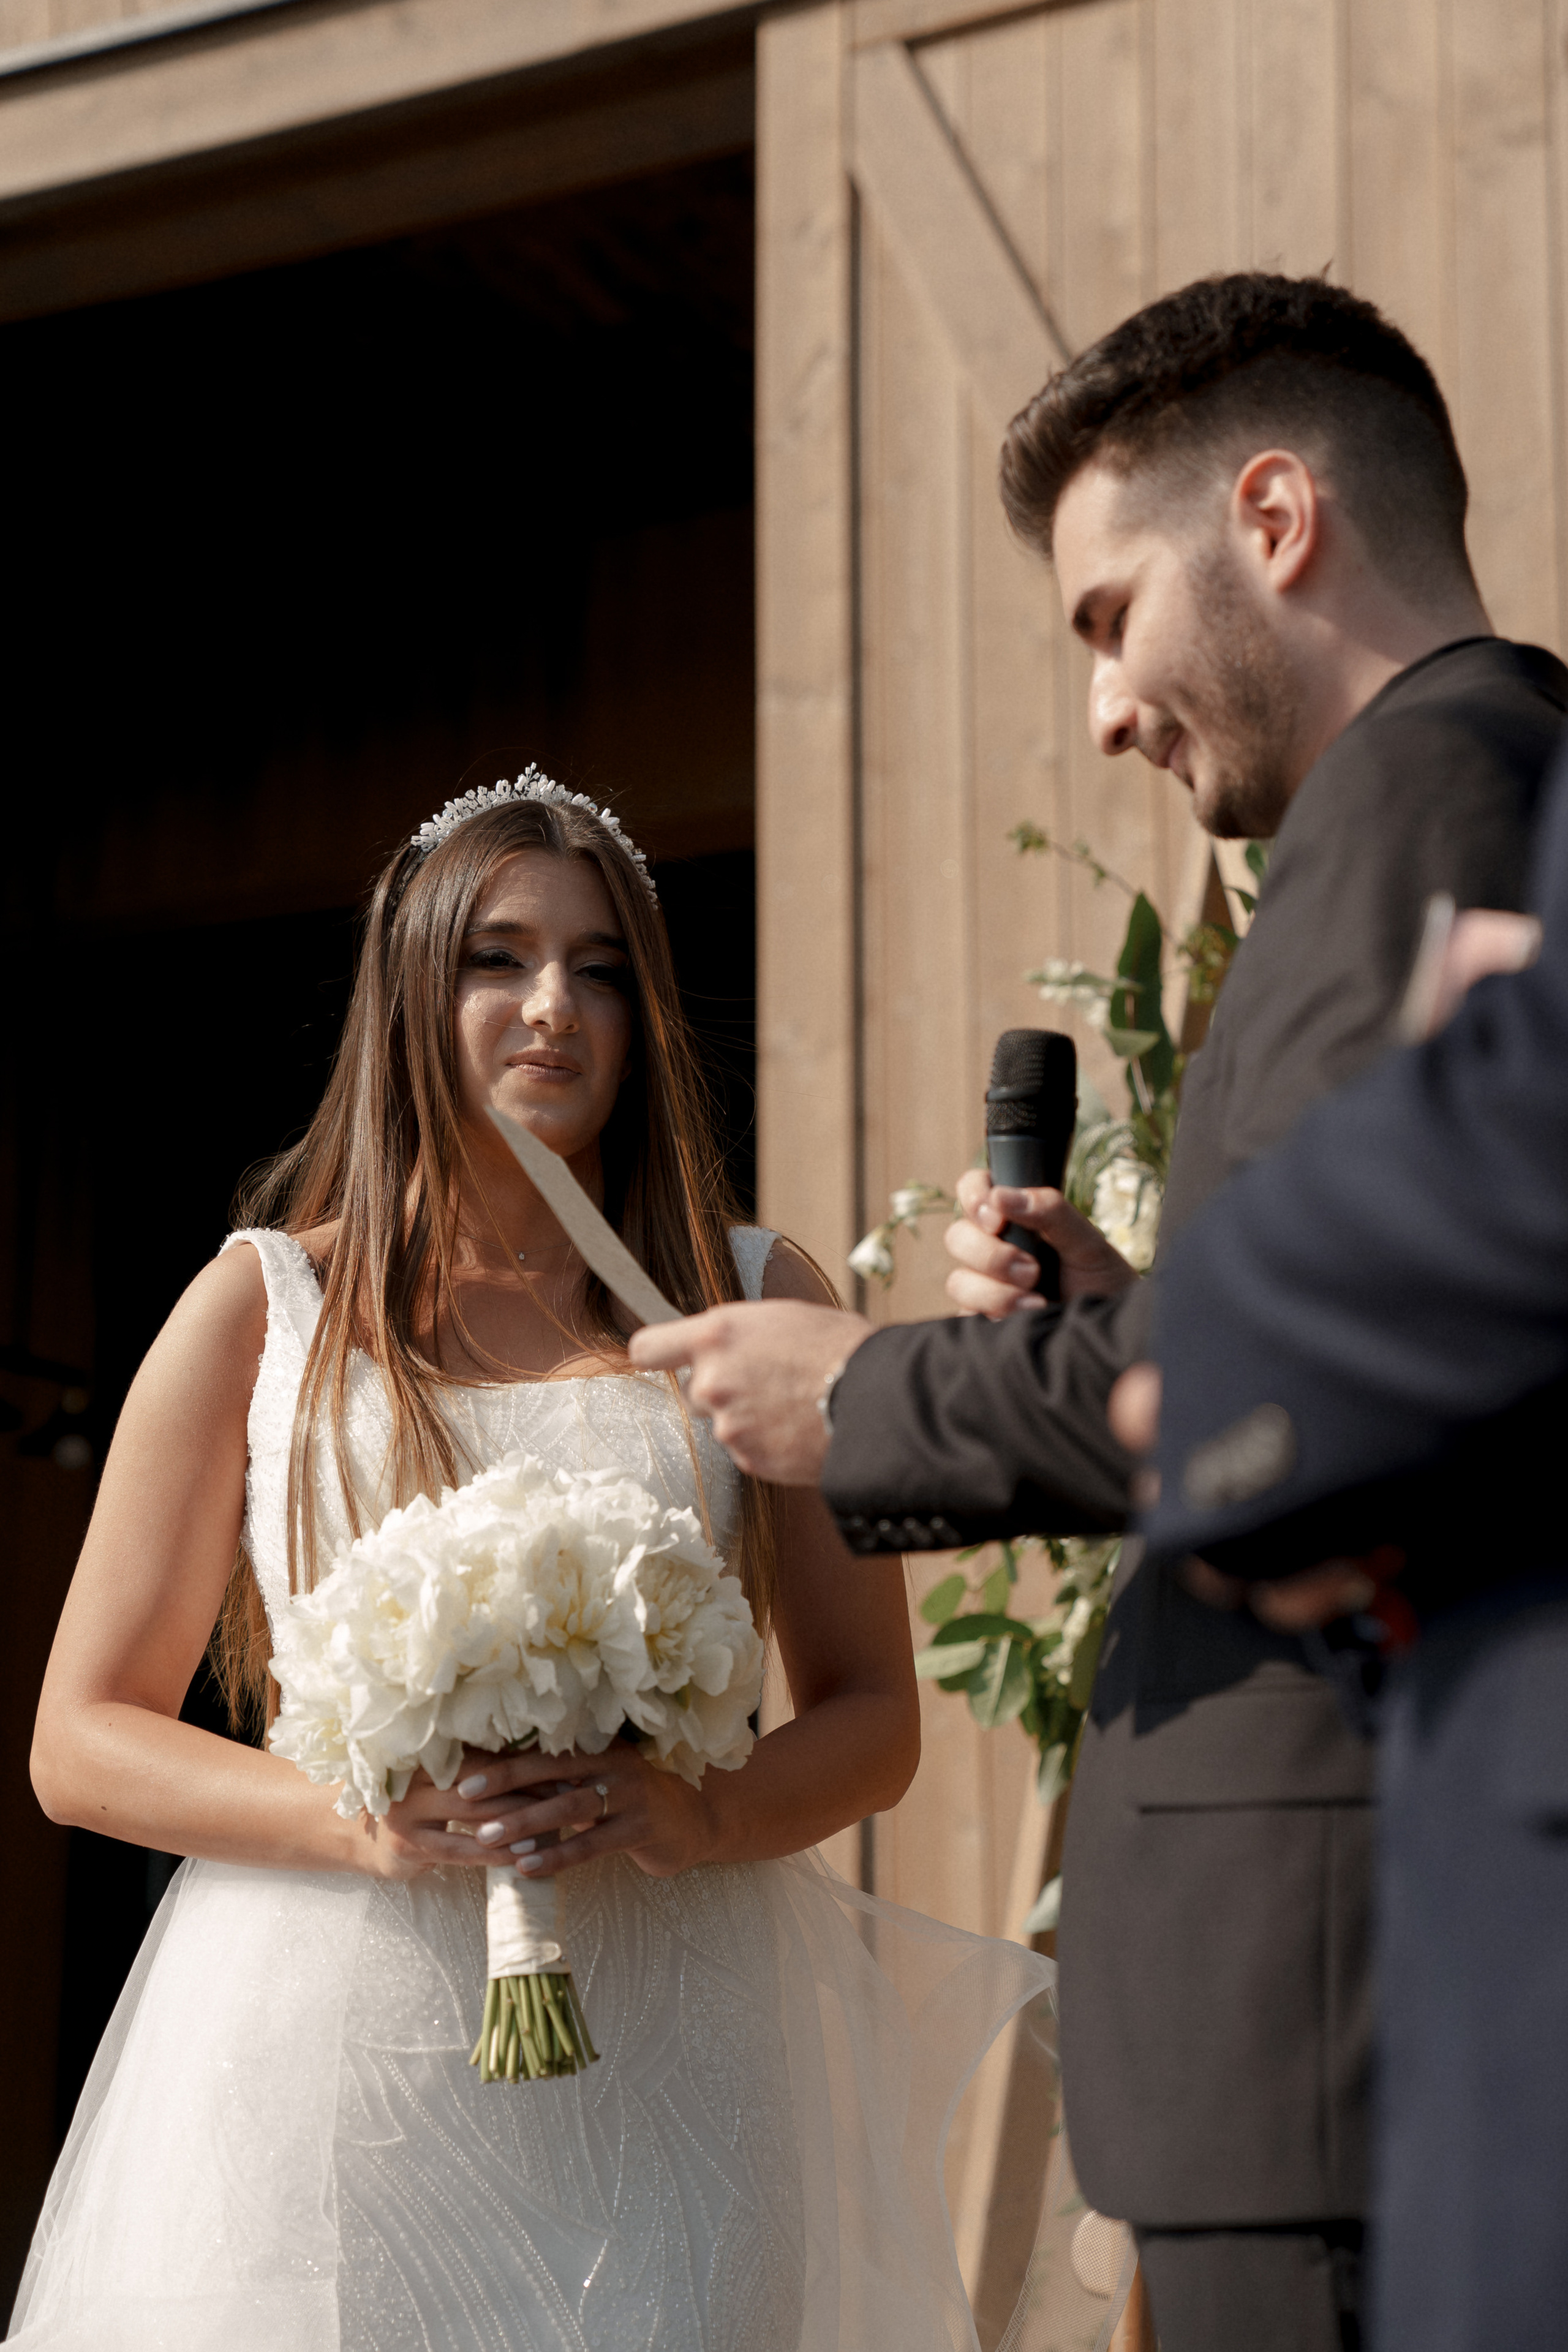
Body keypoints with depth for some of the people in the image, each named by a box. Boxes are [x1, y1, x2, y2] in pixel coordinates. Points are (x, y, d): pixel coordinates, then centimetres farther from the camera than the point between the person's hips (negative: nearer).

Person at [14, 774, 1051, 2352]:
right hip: (329, 2062, -1)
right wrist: (359, 1821, -13)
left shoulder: (759, 1304, 8)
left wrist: (704, 1811, -13)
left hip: (671, 2060, 1)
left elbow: (873, 1718, 9)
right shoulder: (263, 1306, 5)